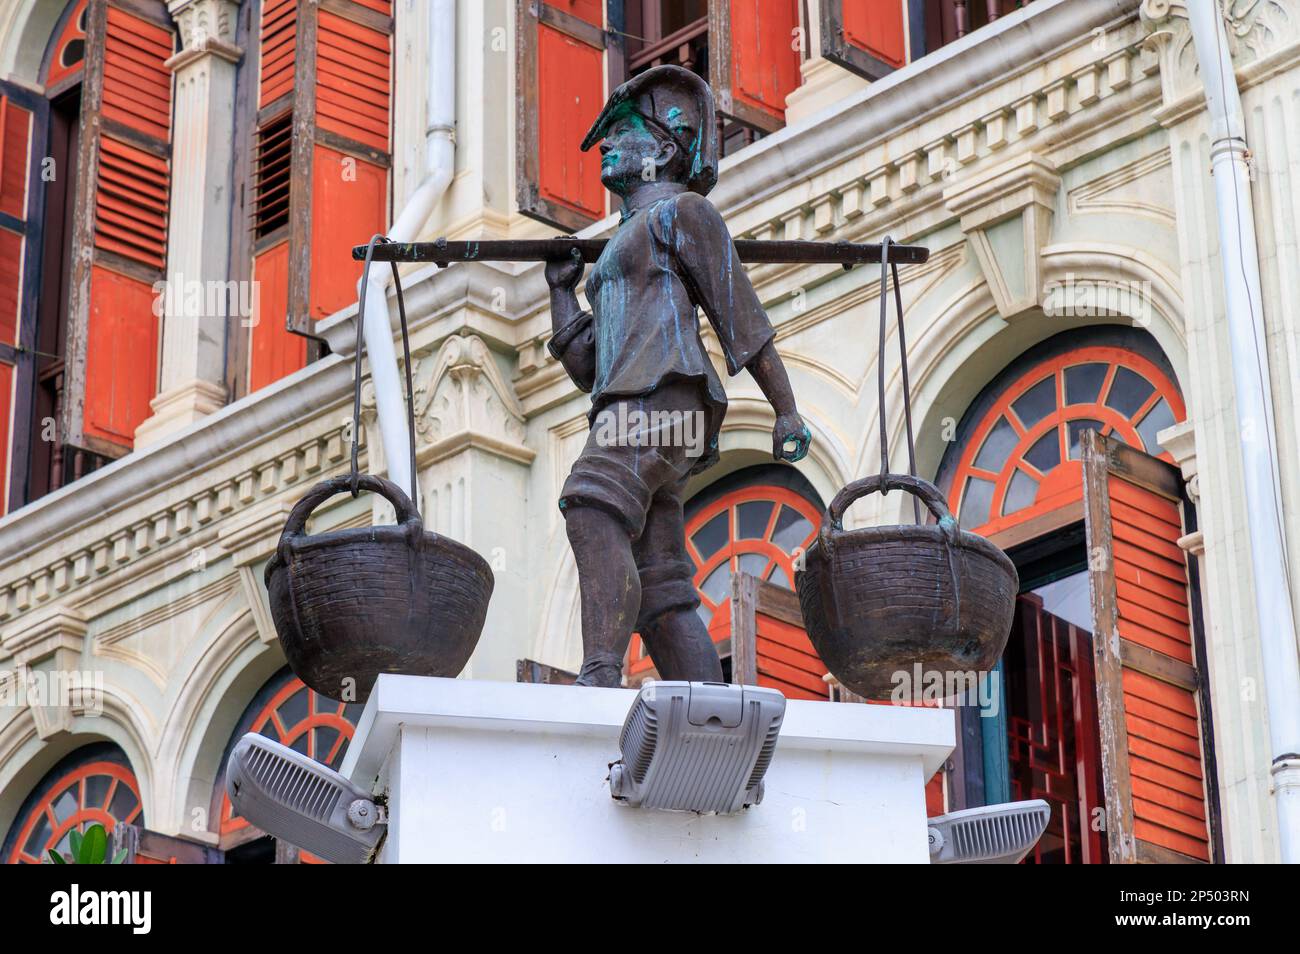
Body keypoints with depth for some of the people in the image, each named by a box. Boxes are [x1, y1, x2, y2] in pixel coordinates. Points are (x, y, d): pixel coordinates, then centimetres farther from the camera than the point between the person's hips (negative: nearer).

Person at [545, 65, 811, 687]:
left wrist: (787, 411, -5)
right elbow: (587, 368, 30)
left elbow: (741, 314, 1)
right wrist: (560, 289, 25)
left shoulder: (682, 209, 11)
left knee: (593, 507, -32)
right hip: (625, 411, 9)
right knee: (661, 594, -2)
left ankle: (600, 675, -47)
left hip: (661, 396, -9)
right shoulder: (619, 248, 35)